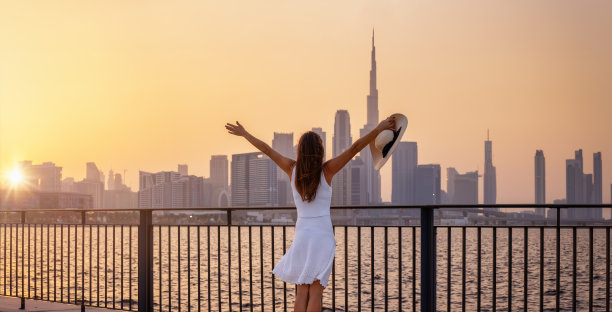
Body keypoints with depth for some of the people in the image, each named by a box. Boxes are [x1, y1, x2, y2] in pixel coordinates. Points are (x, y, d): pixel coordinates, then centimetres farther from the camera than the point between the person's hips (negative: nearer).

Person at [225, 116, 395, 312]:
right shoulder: (327, 170, -7)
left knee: (302, 292, 8)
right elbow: (355, 148, -12)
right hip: (322, 235, -3)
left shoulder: (292, 169, 0)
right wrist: (379, 129, -12)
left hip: (301, 235, 3)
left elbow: (266, 149, 9)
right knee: (316, 292, -3)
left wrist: (243, 133, 19)